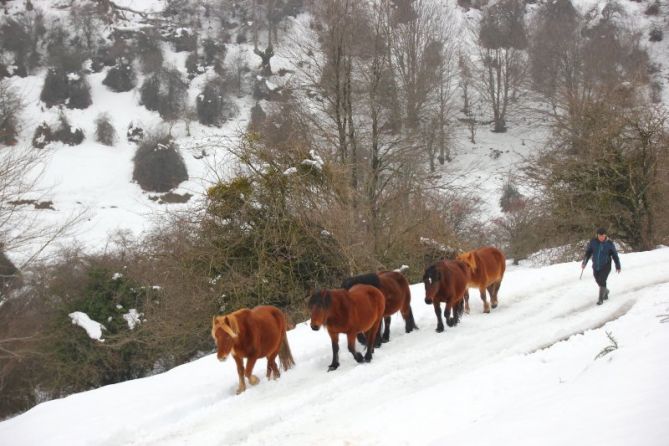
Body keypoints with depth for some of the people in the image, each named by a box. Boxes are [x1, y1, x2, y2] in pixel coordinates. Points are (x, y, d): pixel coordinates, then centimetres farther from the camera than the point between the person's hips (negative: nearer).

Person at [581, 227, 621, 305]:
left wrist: (618, 266, 5)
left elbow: (615, 255, -1)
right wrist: (584, 262, -9)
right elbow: (588, 252, 1)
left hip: (606, 266, -3)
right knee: (598, 281, 15)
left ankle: (601, 299, -4)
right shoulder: (593, 242, -6)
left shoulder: (609, 243, -10)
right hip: (596, 266, 4)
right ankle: (605, 291, 46)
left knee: (602, 281, -15)